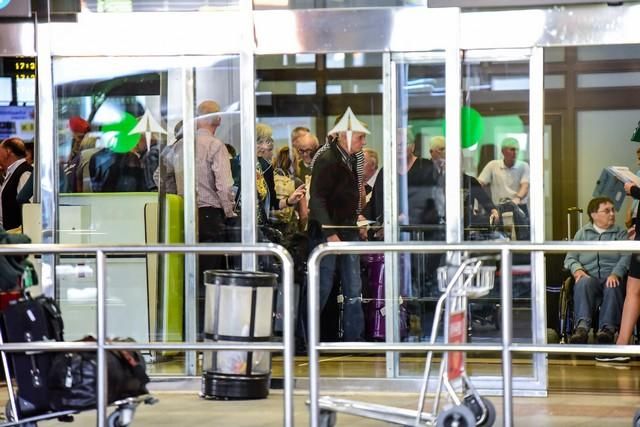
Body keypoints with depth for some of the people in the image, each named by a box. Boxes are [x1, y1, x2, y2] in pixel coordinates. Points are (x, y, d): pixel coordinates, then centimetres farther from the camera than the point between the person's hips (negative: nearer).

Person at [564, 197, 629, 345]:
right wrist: (577, 269, -11)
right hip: (590, 276, 1)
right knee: (583, 283, -36)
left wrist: (615, 274, -18)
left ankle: (607, 328, -50)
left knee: (612, 287, -37)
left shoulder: (621, 233, 19)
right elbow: (570, 258, 14)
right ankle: (582, 326, -53)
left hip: (612, 278, -1)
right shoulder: (582, 233, 22)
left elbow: (626, 257, 2)